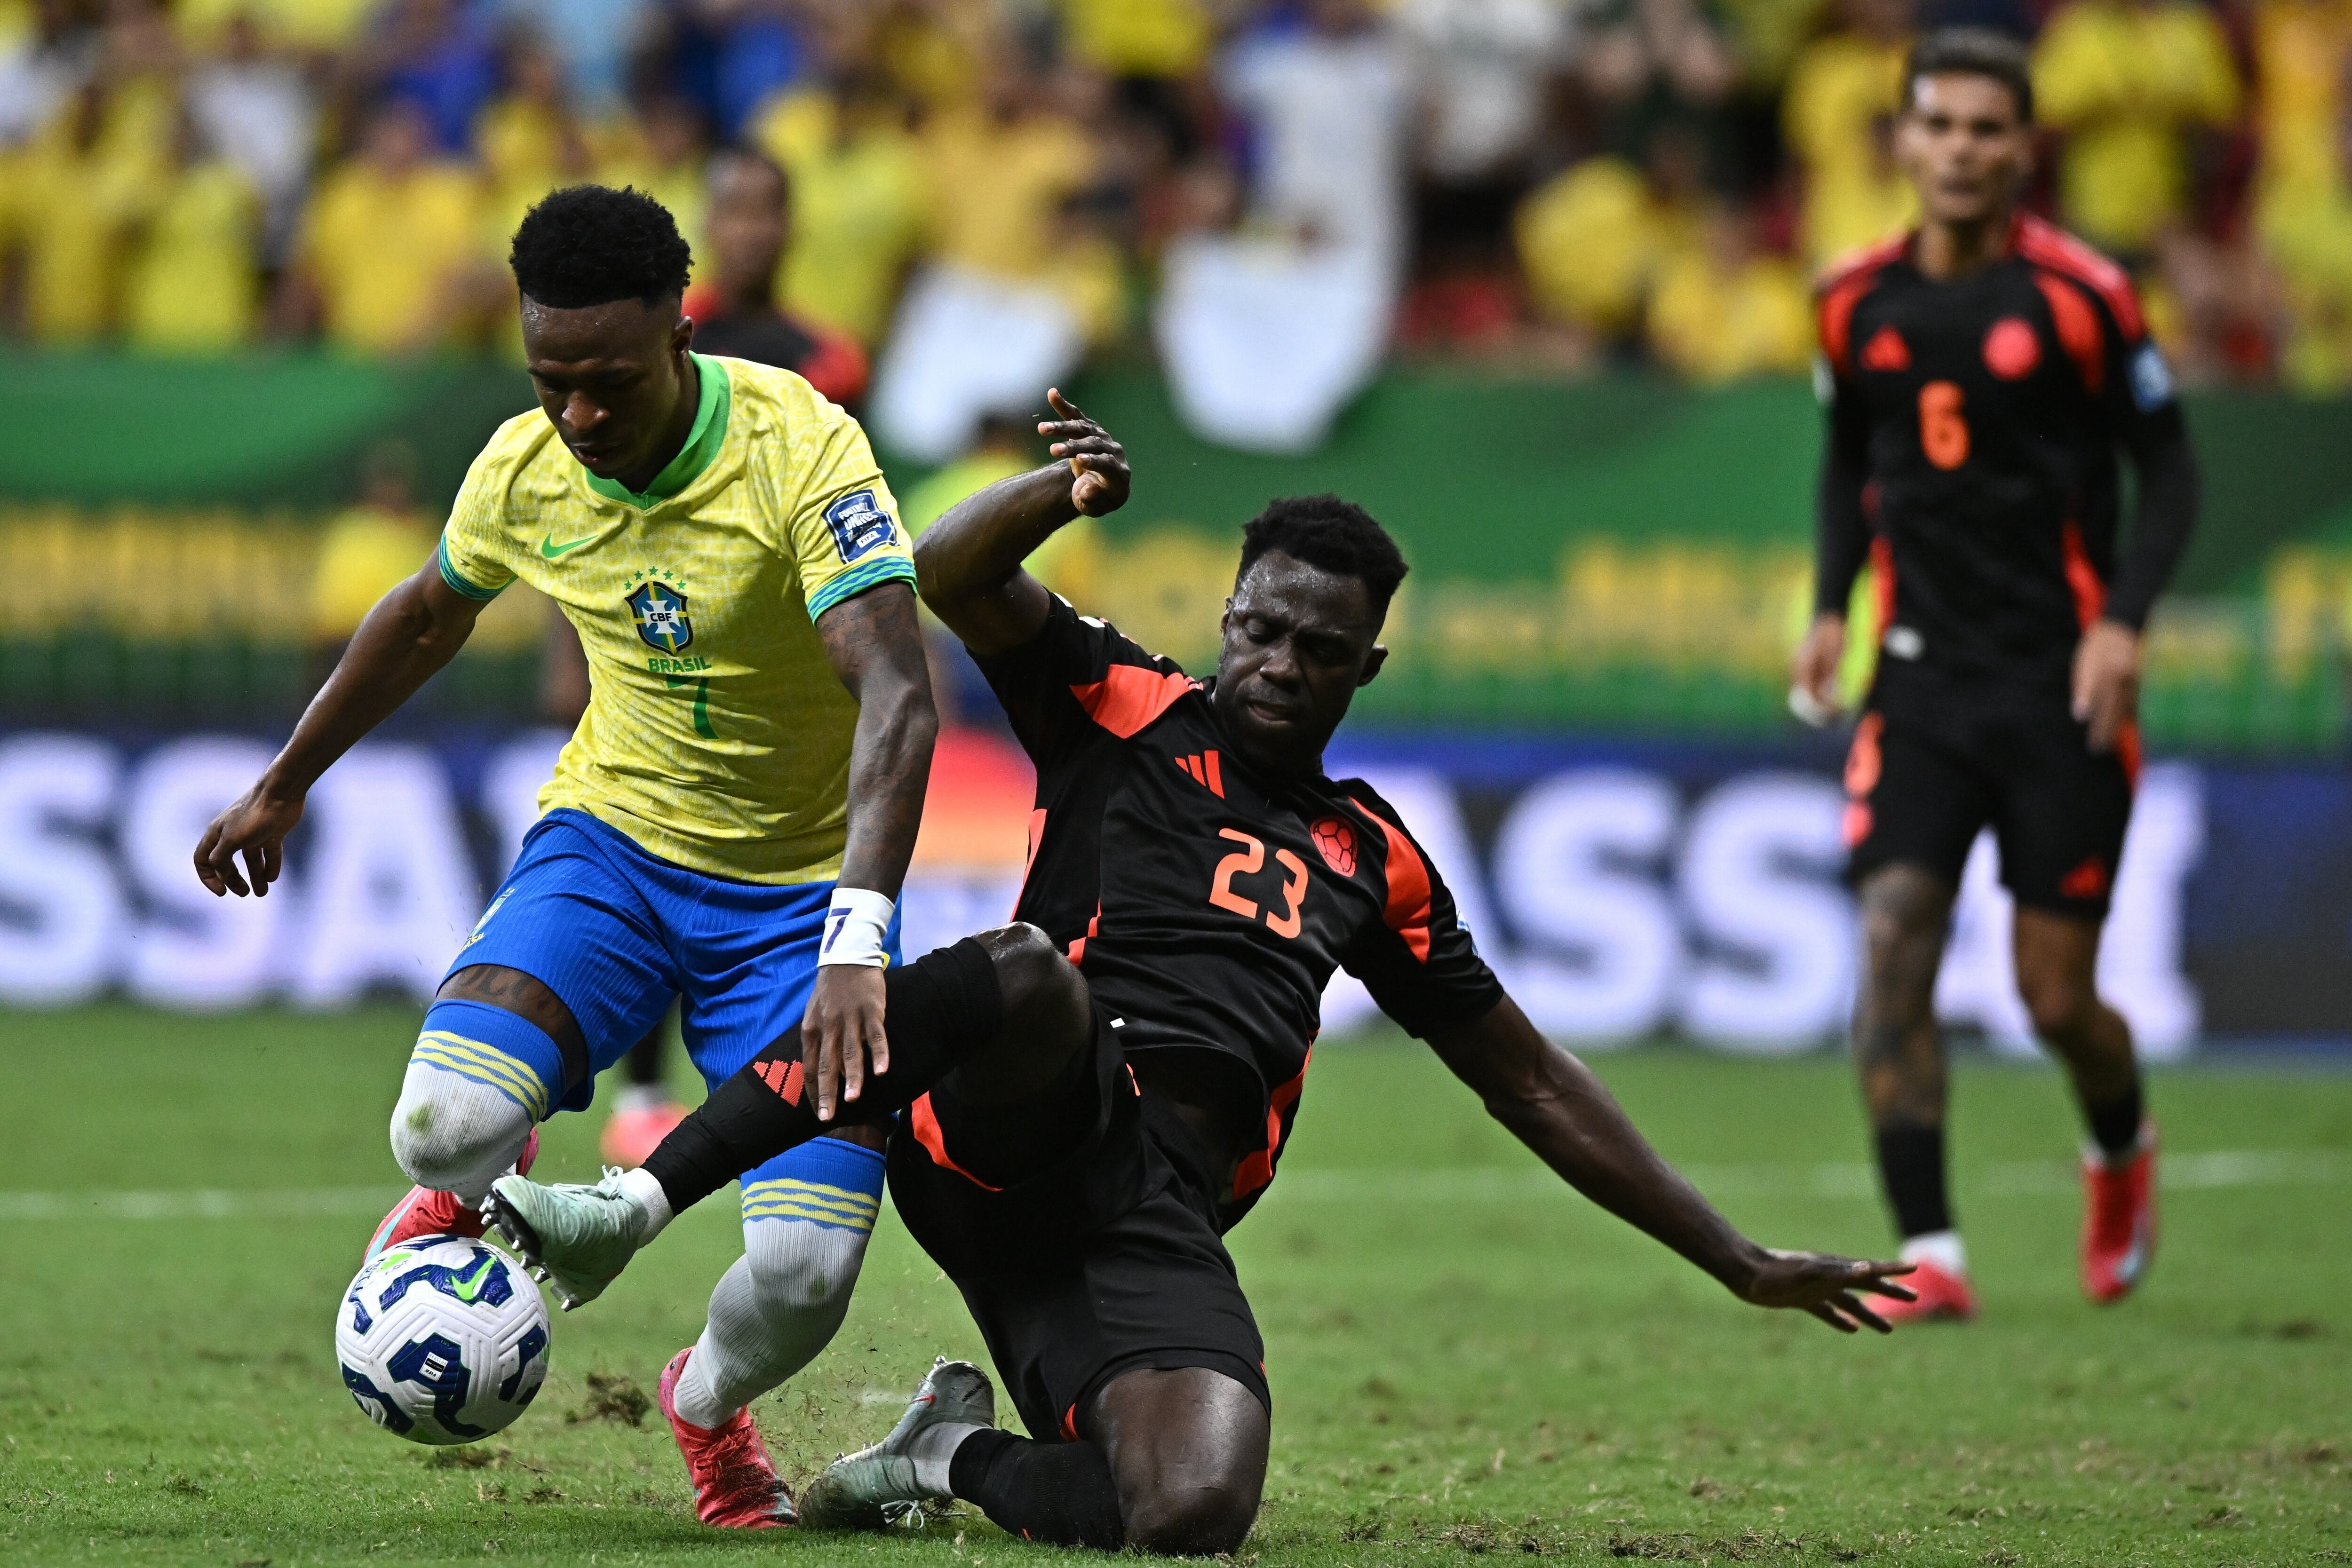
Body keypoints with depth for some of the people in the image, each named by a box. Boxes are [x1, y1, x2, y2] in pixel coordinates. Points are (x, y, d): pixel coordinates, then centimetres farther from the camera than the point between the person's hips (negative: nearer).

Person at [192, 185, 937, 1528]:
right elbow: (430, 616, 14)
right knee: (449, 1123, -27)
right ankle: (474, 1192, 13)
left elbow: (898, 698, -34)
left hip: (801, 886, -2)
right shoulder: (526, 470, -9)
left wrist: (858, 941, -47)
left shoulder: (799, 448, -25)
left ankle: (711, 1406, 22)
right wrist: (283, 788, 25)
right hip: (613, 837, 2)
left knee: (807, 1272, -16)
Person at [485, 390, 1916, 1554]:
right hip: (1032, 1121, -3)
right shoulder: (1129, 713, 15)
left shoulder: (1371, 859, 24)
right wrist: (1067, 496, -22)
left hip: (1159, 1219, 3)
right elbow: (949, 580, 0)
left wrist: (1741, 1263, 28)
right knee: (1027, 973, -41)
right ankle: (631, 1209, -39)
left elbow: (1532, 1085, 30)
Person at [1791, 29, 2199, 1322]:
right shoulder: (1858, 304, 4)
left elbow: (2169, 471, -2)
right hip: (1921, 677, 3)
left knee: (2057, 997, 0)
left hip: (2059, 685, -3)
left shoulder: (2079, 296, -8)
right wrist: (1832, 605, 6)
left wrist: (2123, 619, -15)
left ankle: (2121, 1151, 34)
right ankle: (1927, 1252, -13)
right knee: (1891, 947, -15)